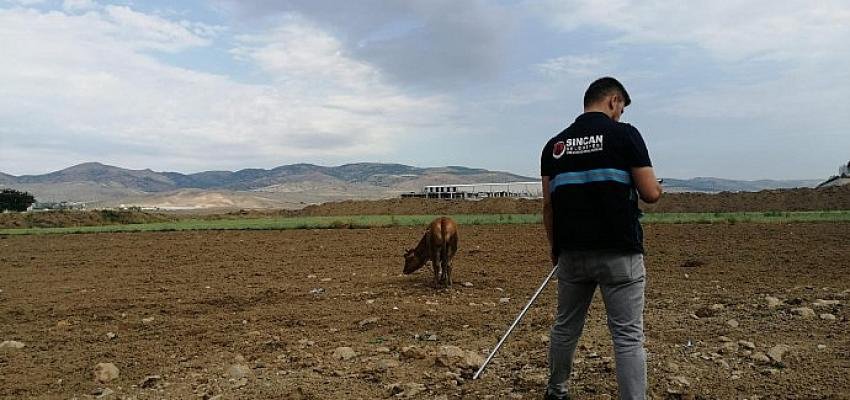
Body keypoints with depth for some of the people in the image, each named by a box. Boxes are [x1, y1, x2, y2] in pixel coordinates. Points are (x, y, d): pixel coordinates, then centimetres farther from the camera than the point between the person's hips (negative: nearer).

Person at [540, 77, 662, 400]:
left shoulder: (555, 144, 7)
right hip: (618, 252, -4)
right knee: (628, 336, 1)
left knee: (565, 327, 18)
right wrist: (657, 188, 16)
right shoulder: (624, 134, -5)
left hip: (572, 252, 5)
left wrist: (554, 247, 17)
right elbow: (650, 194, -7)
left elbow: (548, 205, 6)